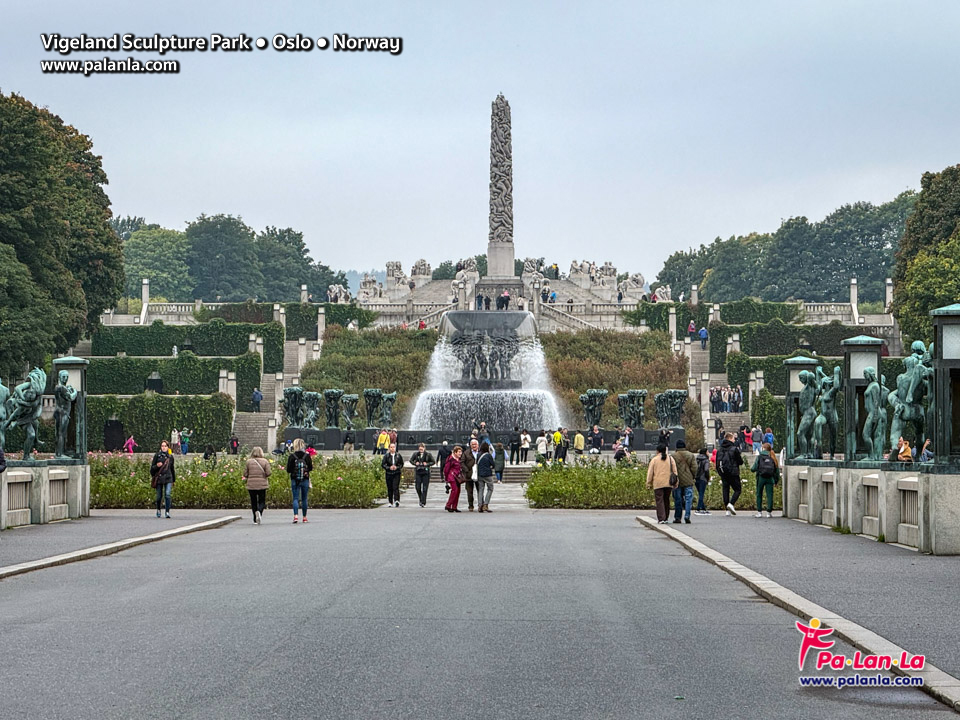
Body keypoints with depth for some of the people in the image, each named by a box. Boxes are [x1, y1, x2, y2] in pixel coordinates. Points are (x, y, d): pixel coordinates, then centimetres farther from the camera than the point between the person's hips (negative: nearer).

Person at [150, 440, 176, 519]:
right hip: (159, 478, -1)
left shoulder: (170, 456, 9)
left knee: (167, 494, -15)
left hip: (168, 478, 1)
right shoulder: (157, 455, 2)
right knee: (159, 496, 6)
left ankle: (167, 512, -15)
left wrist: (173, 479, 22)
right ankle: (158, 510, 30)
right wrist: (157, 466, -19)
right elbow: (152, 467, 3)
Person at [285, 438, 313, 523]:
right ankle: (304, 517, 16)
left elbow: (288, 470, -7)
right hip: (305, 480, 1)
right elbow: (311, 468, 1)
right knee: (304, 499, 12)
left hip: (294, 480, -1)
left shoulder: (291, 456, -8)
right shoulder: (307, 456, -5)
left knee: (295, 499, 0)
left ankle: (295, 516, -18)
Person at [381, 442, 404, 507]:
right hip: (388, 474, 1)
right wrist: (389, 468, -13)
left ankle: (396, 500, -20)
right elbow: (382, 464, 1)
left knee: (396, 487, -13)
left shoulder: (398, 455, 2)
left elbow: (402, 464, 9)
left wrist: (397, 467, -10)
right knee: (389, 488, 6)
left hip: (396, 474, -1)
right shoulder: (386, 456, 0)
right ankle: (390, 502, 16)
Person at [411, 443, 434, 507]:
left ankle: (423, 502, 2)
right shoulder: (416, 454, 4)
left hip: (426, 473, -2)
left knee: (424, 488, -2)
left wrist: (427, 464, -10)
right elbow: (411, 460, 15)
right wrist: (415, 463, -4)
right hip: (418, 472, 2)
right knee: (418, 487, -1)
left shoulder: (428, 455, -1)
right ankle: (421, 499, 24)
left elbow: (433, 461, 5)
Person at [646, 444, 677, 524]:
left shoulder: (654, 459, -1)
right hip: (668, 483, 3)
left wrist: (649, 483, 8)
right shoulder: (670, 459, 6)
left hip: (658, 484, -3)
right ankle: (665, 518, 21)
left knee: (659, 501, -2)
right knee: (666, 500, 14)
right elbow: (674, 471, 8)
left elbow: (650, 472, 1)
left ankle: (661, 518, -12)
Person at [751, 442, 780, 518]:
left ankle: (759, 512, 10)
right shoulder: (772, 458, 6)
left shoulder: (759, 457, -1)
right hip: (770, 478, 1)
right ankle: (769, 512, -1)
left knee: (759, 495, 11)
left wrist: (752, 469, 20)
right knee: (770, 495, 3)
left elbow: (754, 468, -4)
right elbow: (777, 470, 8)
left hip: (761, 478, -1)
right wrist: (776, 480, 17)